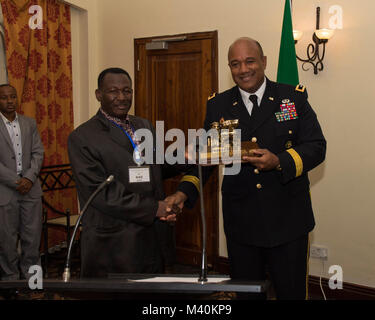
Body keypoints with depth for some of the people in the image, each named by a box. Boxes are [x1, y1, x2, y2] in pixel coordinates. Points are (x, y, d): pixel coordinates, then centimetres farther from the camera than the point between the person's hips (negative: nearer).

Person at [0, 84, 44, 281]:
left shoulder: (30, 123, 9)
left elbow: (38, 153, 5)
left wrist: (29, 178, -9)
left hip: (30, 188, 3)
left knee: (32, 236, 9)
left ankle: (31, 274, 24)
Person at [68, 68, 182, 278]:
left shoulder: (145, 126, 12)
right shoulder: (82, 138, -10)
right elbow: (100, 193, -18)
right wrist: (153, 208, -18)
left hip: (153, 242, 6)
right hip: (113, 248, -6)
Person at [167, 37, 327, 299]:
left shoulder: (294, 97, -1)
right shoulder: (218, 105, 5)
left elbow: (317, 147, -5)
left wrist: (279, 162, -23)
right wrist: (185, 192, -10)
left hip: (287, 219, -1)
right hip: (241, 222, 2)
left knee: (292, 292, 11)